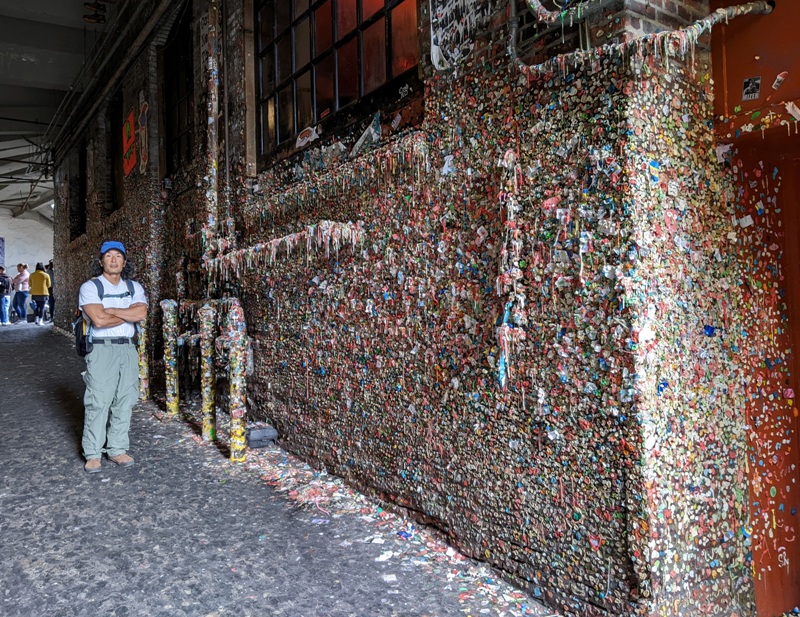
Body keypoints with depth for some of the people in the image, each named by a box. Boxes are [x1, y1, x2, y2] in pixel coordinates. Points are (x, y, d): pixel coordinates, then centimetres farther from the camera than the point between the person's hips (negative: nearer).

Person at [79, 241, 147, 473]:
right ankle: (93, 453, 8)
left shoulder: (134, 287, 10)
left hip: (128, 349, 4)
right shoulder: (90, 287, -2)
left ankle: (117, 449, 17)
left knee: (124, 401, 6)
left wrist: (109, 310, -12)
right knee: (98, 402, -3)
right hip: (101, 349, -4)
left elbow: (141, 313, -9)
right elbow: (99, 320, -16)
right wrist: (128, 314, -6)